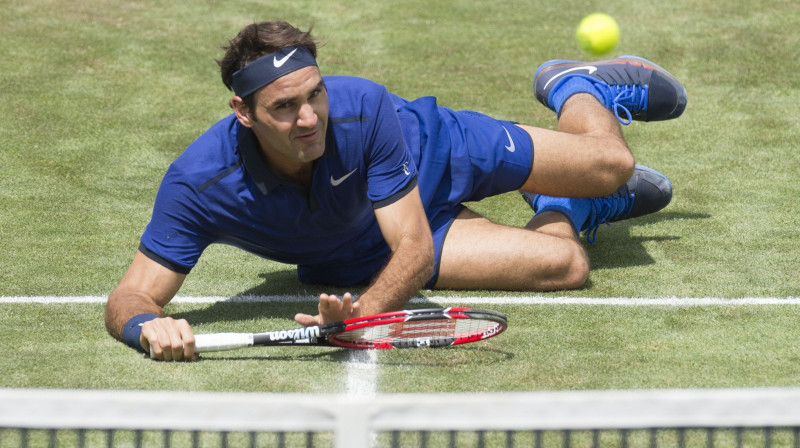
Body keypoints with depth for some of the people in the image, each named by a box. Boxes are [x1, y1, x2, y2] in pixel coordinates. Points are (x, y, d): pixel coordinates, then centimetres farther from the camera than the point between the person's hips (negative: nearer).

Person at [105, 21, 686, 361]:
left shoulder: (364, 108, -41)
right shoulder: (197, 185, -39)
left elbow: (414, 247, -37)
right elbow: (130, 297, -35)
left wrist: (361, 312, -55)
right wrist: (149, 325, -60)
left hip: (432, 156, 0)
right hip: (363, 251, 1)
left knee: (610, 164, 3)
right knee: (565, 264, -6)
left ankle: (577, 87, 40)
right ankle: (569, 209, 34)